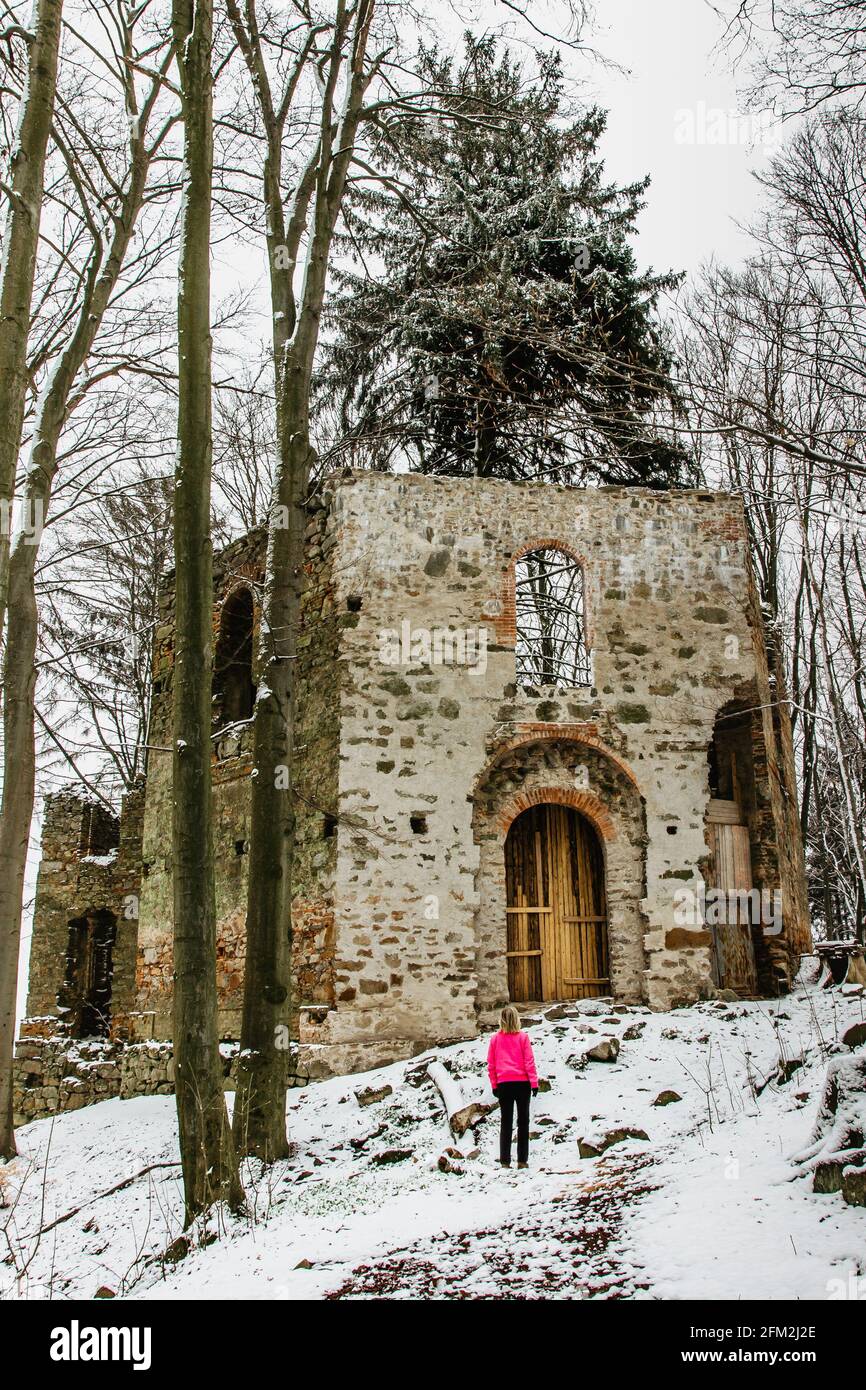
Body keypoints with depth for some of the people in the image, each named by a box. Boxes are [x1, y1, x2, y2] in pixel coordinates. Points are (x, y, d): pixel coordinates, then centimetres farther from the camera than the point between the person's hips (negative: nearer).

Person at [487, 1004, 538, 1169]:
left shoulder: (495, 1039, 2)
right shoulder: (522, 1037, -3)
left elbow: (491, 1064, 5)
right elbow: (529, 1061, -5)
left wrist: (494, 1085, 11)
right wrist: (534, 1082, -2)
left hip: (503, 1083, 1)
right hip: (522, 1082, -1)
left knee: (505, 1122, 7)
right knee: (523, 1121, 7)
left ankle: (505, 1161, 4)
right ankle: (522, 1160, 5)